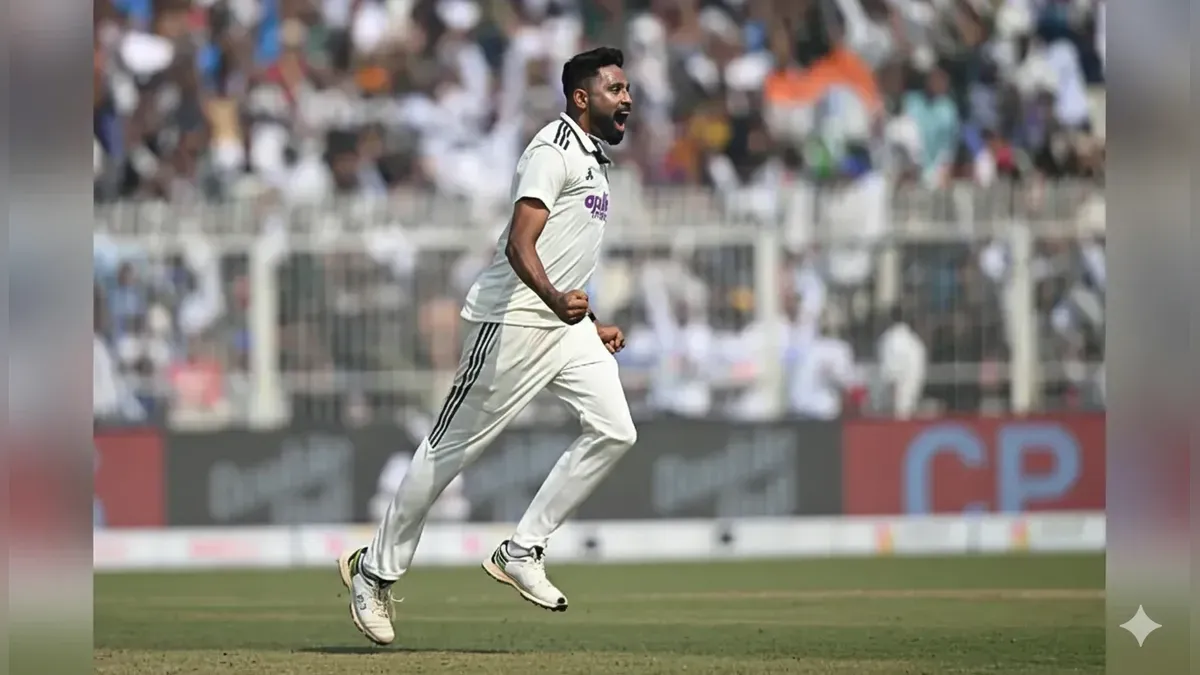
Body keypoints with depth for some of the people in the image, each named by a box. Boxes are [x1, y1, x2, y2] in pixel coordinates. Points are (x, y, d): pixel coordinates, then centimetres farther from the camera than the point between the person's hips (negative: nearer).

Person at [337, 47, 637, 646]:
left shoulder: (592, 159, 18)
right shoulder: (554, 151, -14)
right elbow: (519, 245, -27)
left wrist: (590, 326, 27)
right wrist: (556, 299, -43)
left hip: (563, 323, 9)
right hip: (513, 321, -9)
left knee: (614, 431, -6)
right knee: (452, 446, -2)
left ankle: (521, 553, 0)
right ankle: (376, 570, 10)